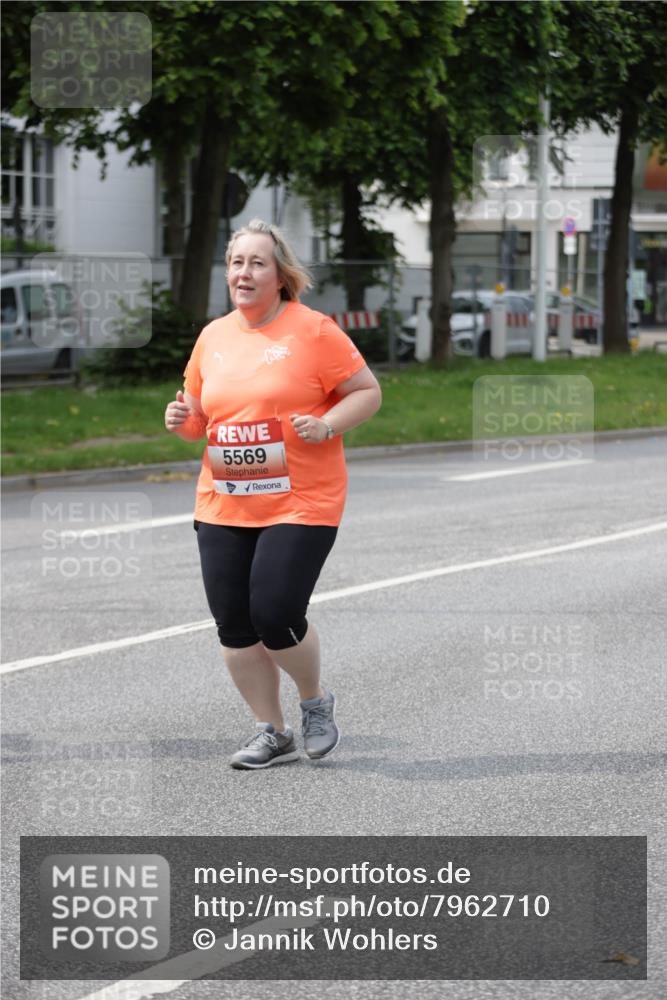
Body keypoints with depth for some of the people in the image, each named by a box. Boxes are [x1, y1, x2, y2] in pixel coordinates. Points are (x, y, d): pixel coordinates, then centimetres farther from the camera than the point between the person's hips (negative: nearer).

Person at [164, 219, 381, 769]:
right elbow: (200, 416, 21)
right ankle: (271, 732, 20)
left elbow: (369, 393, -2)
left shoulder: (313, 330, -6)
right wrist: (183, 420, -1)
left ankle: (316, 701, 17)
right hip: (222, 505, 6)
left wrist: (326, 425, -18)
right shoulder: (212, 336, 10)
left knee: (275, 615, -13)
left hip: (301, 502, -5)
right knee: (234, 625, 4)